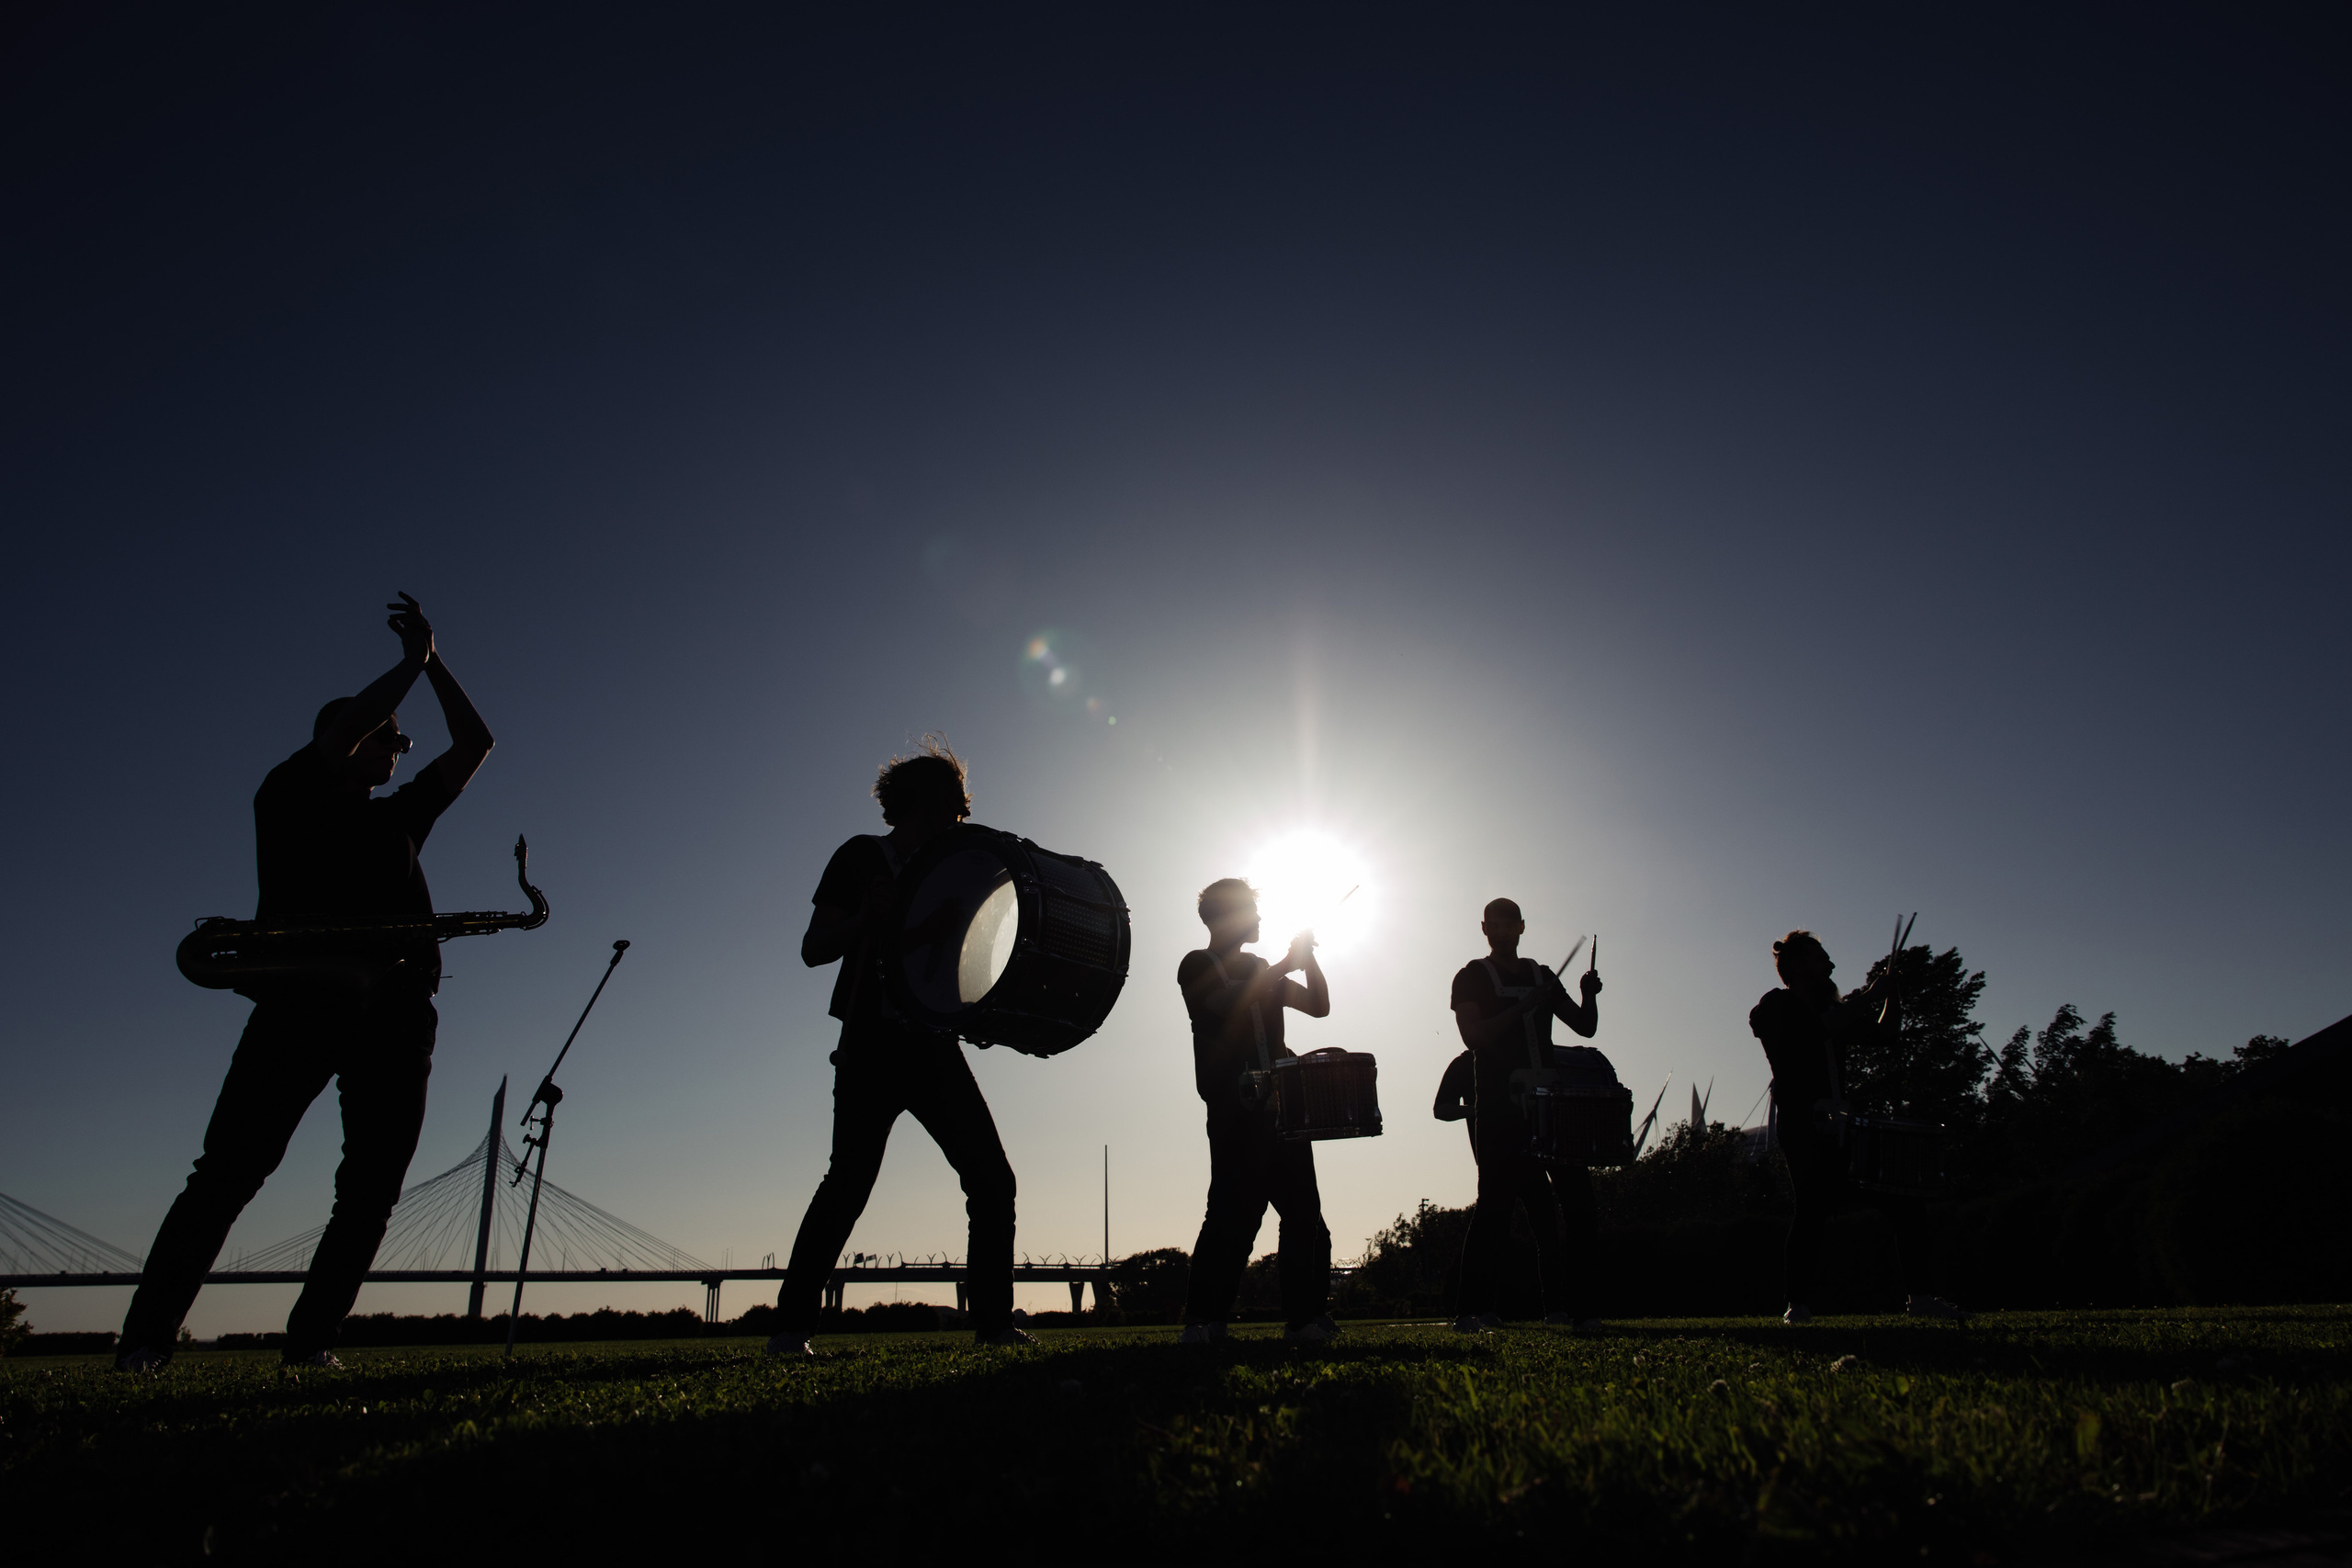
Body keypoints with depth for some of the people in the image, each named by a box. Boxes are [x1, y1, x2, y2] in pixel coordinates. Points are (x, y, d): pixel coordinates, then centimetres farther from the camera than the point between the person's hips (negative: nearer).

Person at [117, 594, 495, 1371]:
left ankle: (311, 1338, 2)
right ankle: (147, 1337, -1)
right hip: (302, 1000, -4)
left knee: (372, 1190, -3)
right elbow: (340, 732, -5)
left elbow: (474, 744, 29)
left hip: (395, 1014, 5)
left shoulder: (398, 815, 27)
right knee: (231, 1169, -9)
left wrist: (433, 659, 27)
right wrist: (412, 660, 6)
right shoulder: (289, 796, 14)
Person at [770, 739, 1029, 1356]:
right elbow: (814, 948, -4)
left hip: (935, 1044, 6)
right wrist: (870, 915, -20)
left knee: (992, 1178, -3)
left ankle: (994, 1321, 4)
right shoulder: (863, 857, 4)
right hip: (874, 1042, -5)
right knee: (851, 1177, -13)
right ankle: (792, 1325, -1)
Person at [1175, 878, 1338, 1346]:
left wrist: (1308, 958, 10)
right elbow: (1230, 1003, -14)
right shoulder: (1198, 966, 5)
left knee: (1304, 1211, 2)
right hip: (1234, 1109, -7)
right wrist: (1288, 964, -7)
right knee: (1236, 1210, -13)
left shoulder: (1260, 970, 26)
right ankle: (1202, 1320, -7)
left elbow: (1320, 1006, 24)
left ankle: (1304, 1316, 7)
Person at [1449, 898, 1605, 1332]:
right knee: (1496, 1201, -9)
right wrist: (1522, 1007, -17)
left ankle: (1576, 1308, 9)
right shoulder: (1472, 978, 5)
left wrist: (1589, 996, -3)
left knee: (1578, 1200, -1)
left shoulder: (1541, 976, 20)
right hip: (1499, 1107, -5)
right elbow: (1473, 1036, -9)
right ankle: (1471, 1311, -3)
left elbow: (1585, 1027, 17)